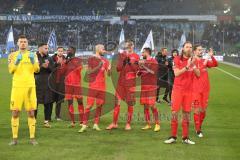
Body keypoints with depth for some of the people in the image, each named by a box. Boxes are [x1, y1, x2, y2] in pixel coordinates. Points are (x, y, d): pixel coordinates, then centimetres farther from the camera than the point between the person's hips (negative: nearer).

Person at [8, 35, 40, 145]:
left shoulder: (33, 55, 10)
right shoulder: (13, 55, 7)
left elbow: (36, 70, 0)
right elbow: (11, 70, -3)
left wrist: (33, 60, -16)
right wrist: (17, 61, -18)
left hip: (30, 86, 1)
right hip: (17, 86, -1)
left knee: (31, 112, 2)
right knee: (15, 112, -2)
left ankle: (32, 138, 8)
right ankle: (14, 138, 5)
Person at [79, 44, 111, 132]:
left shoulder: (105, 60, 11)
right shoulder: (92, 59, -2)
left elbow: (108, 74, 11)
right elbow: (89, 72, -10)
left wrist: (109, 69, -11)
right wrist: (98, 66, -20)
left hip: (102, 86, 5)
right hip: (93, 86, -5)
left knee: (99, 105, 4)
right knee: (89, 105, -9)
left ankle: (96, 124, 12)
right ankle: (84, 125, -7)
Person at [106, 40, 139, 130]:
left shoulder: (136, 57, 0)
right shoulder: (121, 55, 8)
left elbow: (136, 69, -10)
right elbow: (118, 69, 1)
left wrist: (130, 60, -14)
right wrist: (124, 59, -10)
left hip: (130, 82, -2)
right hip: (121, 81, 3)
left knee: (130, 103, 1)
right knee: (117, 102, 1)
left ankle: (128, 124, 9)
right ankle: (114, 123, 7)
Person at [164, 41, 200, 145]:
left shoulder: (193, 60, 10)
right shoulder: (177, 59, -2)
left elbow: (198, 74, 3)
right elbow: (176, 73, -13)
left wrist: (193, 65, -12)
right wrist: (187, 67, -21)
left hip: (189, 90, 3)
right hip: (178, 89, -3)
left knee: (186, 113, 4)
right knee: (174, 112, -3)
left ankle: (185, 138, 10)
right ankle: (173, 137, 5)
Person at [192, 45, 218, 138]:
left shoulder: (205, 61, 12)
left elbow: (215, 64, -1)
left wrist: (211, 56, -15)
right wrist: (204, 64, -18)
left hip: (205, 89, 5)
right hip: (196, 89, -5)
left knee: (203, 110, 9)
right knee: (197, 110, -4)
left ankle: (199, 127, 24)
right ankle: (198, 130, 4)